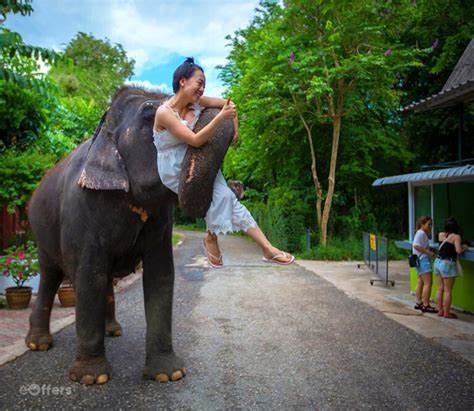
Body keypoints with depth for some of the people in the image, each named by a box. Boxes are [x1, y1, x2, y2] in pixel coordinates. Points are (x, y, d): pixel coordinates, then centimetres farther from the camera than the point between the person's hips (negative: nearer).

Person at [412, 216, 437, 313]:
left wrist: (430, 250, 5)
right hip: (422, 259, -11)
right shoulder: (421, 233, -14)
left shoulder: (423, 233, 19)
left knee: (420, 282, 14)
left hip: (422, 260, 11)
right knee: (428, 283, -11)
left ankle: (419, 303, 20)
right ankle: (426, 305, -9)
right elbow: (416, 245, -25)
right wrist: (429, 252, -22)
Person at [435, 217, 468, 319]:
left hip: (437, 262, 7)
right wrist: (464, 248, -1)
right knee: (448, 291, 1)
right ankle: (446, 313, 6)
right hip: (447, 264, -7)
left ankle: (440, 310, 19)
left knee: (440, 289, 13)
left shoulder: (441, 235, 9)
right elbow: (458, 250, -19)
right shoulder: (456, 236, -9)